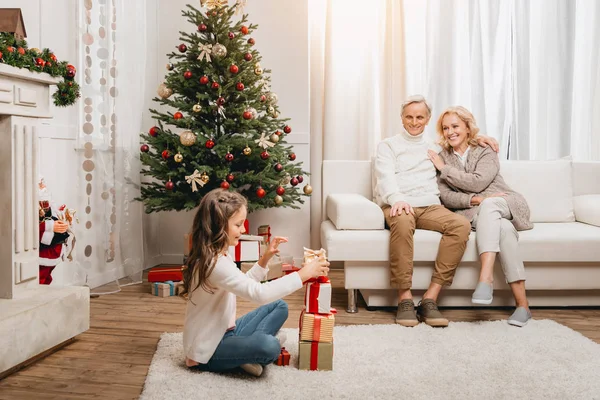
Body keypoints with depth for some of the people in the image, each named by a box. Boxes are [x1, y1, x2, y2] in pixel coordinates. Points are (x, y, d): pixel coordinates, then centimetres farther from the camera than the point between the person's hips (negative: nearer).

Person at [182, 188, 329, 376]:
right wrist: (303, 274, -27)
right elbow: (259, 293, -35)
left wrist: (265, 258, 4)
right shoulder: (214, 264, -27)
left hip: (224, 331, 11)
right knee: (270, 347, -36)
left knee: (279, 306, 12)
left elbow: (244, 286, 18)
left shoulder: (219, 255, 6)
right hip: (208, 349, -11)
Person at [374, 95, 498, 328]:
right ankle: (405, 299, -34)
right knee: (403, 221, -41)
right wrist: (397, 199, -25)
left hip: (430, 206, 4)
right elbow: (386, 177, -4)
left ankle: (430, 298, -29)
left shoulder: (434, 146, 27)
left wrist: (477, 138, 22)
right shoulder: (388, 145, 14)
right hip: (398, 206, -3)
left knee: (461, 225, -29)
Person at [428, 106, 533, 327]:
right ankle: (521, 303, -38)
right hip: (475, 214, 1)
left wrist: (444, 169, -8)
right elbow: (445, 196, -2)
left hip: (506, 205, -1)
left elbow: (478, 182, -15)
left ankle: (486, 277, -48)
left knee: (488, 205, -37)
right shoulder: (442, 157, 10)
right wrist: (473, 200, -19)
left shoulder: (486, 152, 4)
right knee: (503, 228, -33)